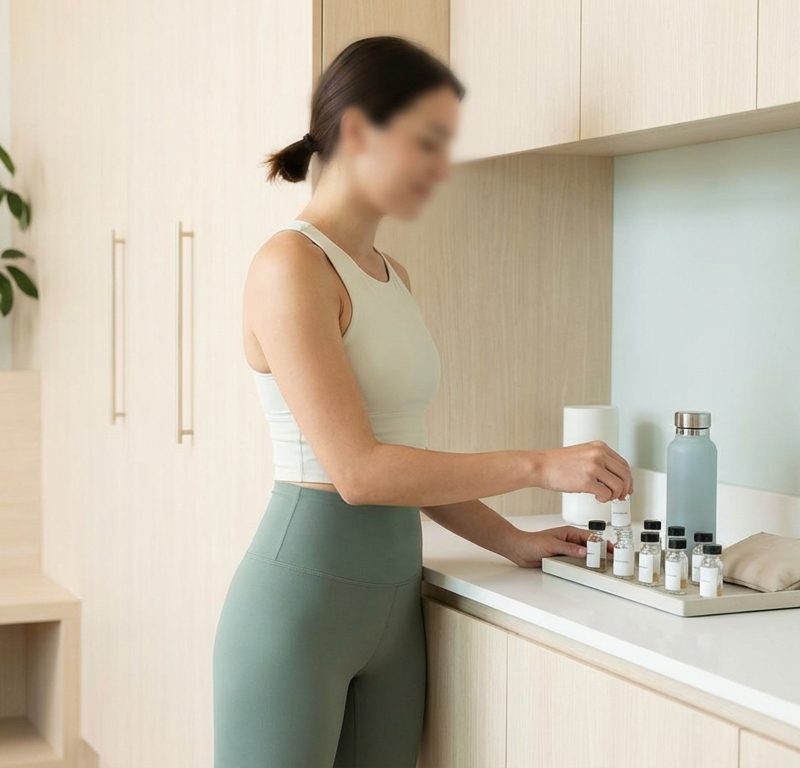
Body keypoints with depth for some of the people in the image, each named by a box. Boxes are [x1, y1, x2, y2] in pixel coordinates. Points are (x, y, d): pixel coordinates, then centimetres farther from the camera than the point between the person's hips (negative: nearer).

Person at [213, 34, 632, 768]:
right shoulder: (291, 265, -13)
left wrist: (512, 541, 5)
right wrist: (539, 465, -14)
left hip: (396, 595, 8)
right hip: (304, 593, -8)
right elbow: (358, 470, -19)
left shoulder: (394, 277, 13)